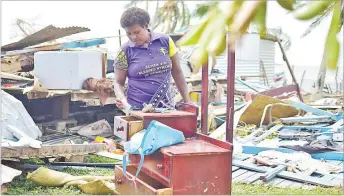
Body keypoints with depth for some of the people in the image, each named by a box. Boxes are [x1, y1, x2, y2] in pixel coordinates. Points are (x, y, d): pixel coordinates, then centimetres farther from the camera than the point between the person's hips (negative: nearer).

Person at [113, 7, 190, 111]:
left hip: (166, 108, 2)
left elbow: (177, 72, 8)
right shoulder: (125, 51, -3)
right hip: (137, 110, -1)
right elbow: (118, 82, 3)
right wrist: (123, 101, -16)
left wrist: (187, 102, 8)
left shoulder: (165, 41, 1)